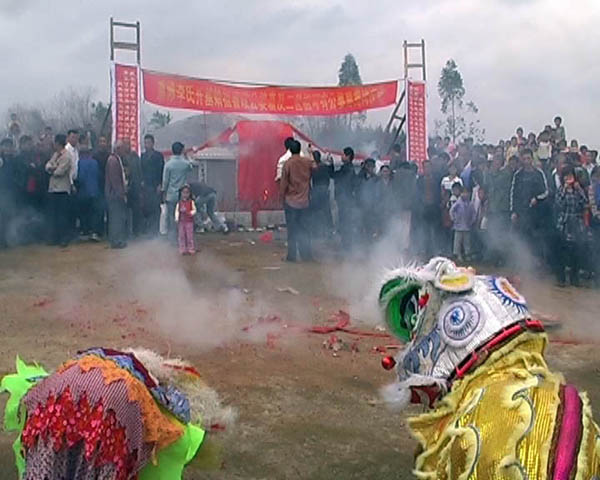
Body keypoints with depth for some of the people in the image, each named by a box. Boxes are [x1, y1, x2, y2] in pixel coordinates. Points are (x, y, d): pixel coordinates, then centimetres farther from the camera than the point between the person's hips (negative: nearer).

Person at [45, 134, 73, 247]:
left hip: (62, 189, -8)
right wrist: (52, 168, -12)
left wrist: (52, 170, 0)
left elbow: (60, 171, -18)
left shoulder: (67, 156, -12)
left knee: (63, 214, -5)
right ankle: (56, 237, 18)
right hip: (53, 188, 8)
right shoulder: (55, 154, 15)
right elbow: (48, 166, 9)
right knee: (55, 214, 12)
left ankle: (65, 237, 2)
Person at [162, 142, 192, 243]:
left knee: (171, 216, 6)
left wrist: (164, 192, 5)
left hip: (171, 194, -2)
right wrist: (184, 157, 14)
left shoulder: (168, 164, -10)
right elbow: (190, 169, 19)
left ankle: (171, 237, 8)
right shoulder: (186, 163, -6)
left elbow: (165, 180, -6)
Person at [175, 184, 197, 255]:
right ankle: (183, 250, 13)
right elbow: (177, 211, 0)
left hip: (189, 221, -2)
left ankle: (191, 249, 6)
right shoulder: (179, 203, 4)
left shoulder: (191, 202, -1)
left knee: (190, 236, -2)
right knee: (181, 236, 5)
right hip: (181, 221, 3)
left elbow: (194, 210, -3)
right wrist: (176, 218, -14)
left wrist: (191, 213, -25)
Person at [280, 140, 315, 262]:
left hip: (291, 201, -3)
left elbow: (283, 183, -8)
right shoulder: (308, 162, -2)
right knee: (304, 229, 10)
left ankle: (292, 255, 5)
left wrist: (282, 197, 4)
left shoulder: (287, 164, -11)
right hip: (304, 201, 3)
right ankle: (306, 255, 11)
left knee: (292, 230, 3)